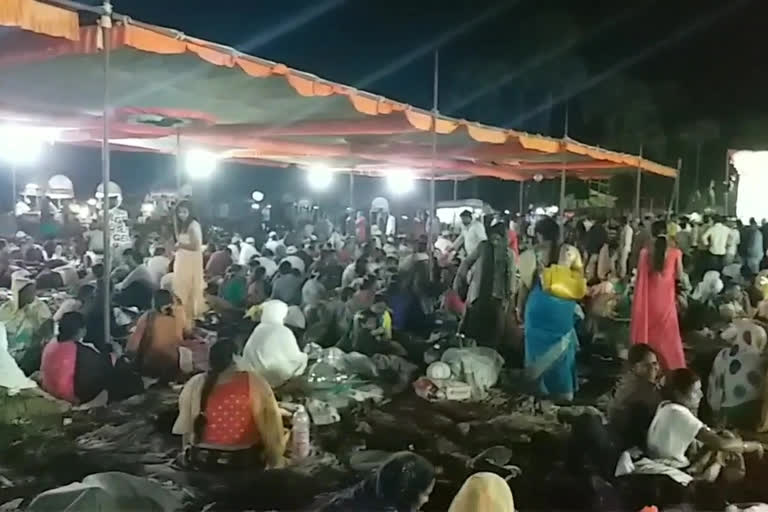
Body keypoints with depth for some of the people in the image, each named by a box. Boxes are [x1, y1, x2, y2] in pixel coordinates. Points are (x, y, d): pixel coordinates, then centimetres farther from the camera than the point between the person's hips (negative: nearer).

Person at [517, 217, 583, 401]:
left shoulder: (532, 255, -8)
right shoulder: (570, 252, -1)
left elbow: (525, 284, -3)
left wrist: (520, 307, 9)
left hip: (540, 305, -3)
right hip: (564, 305, 3)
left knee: (540, 347, 11)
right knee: (562, 348, 16)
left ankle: (542, 389, 20)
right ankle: (564, 391, 26)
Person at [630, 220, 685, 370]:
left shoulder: (645, 252, -9)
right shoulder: (675, 252, -8)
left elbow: (640, 275, -3)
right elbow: (679, 275, 2)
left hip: (649, 297, 0)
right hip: (667, 298, 0)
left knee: (648, 332, 14)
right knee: (667, 334, 13)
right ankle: (671, 367, 18)